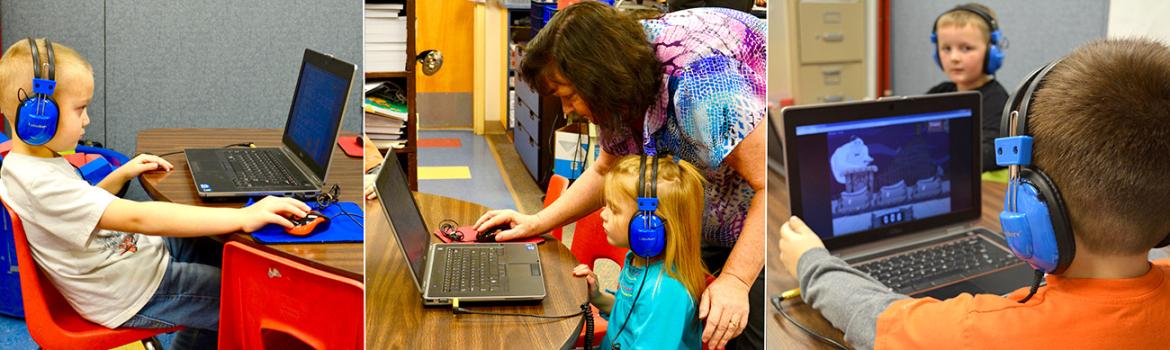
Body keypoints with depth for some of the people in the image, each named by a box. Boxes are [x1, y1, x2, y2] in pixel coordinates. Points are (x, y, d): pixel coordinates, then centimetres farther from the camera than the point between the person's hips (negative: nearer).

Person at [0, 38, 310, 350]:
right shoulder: (40, 184, -31)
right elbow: (138, 218, -39)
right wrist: (242, 217, -44)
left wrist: (121, 176, 6)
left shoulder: (31, 163, 2)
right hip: (129, 298, -10)